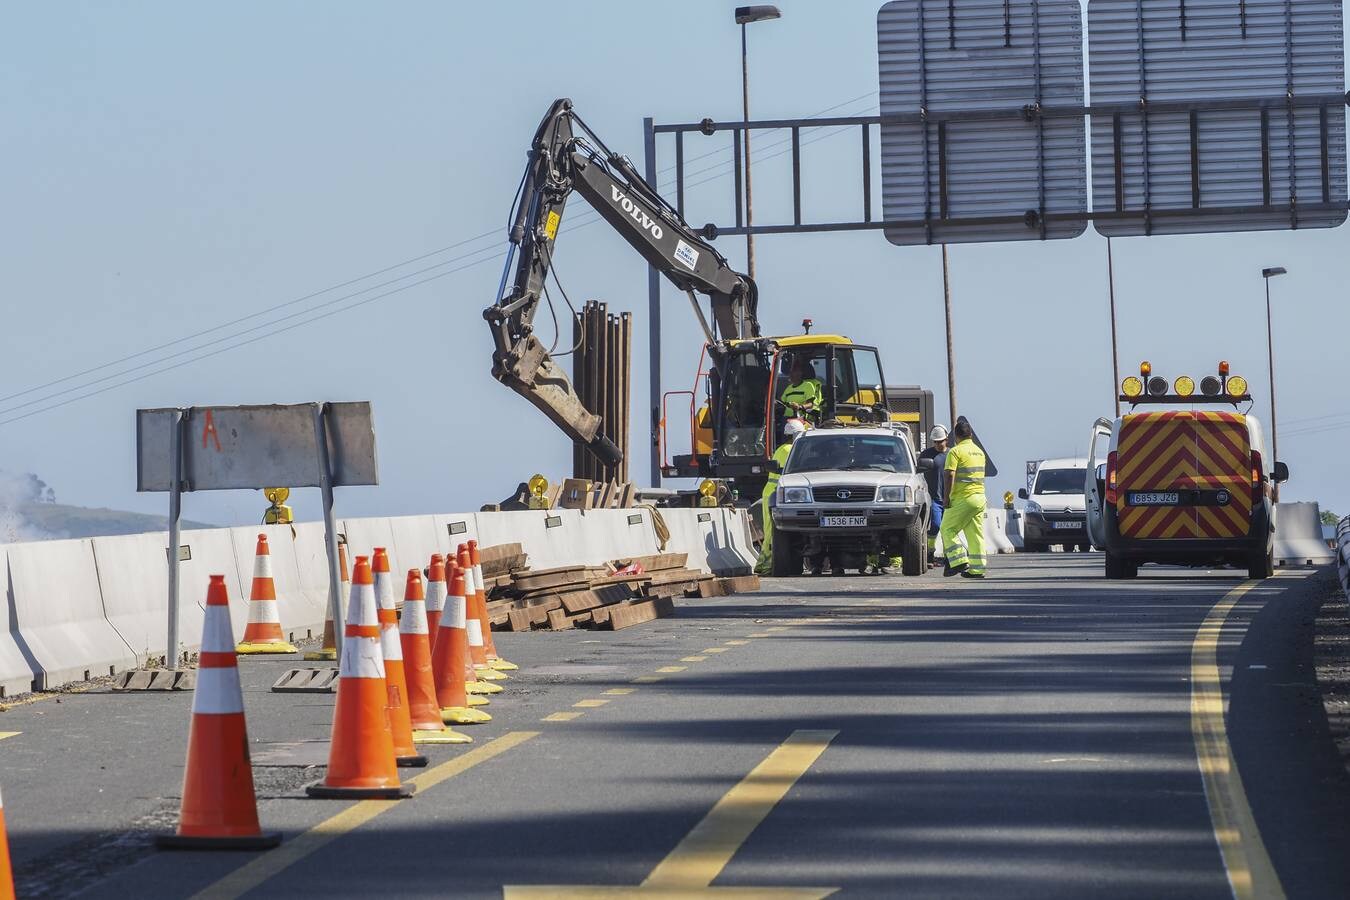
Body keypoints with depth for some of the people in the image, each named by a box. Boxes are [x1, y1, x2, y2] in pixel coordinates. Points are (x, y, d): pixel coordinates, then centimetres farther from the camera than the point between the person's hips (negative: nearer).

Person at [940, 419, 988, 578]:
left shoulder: (956, 452, -10)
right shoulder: (979, 451, 15)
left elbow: (949, 475, -18)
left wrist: (946, 497, -14)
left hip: (963, 498, -7)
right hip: (980, 497, 7)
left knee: (947, 530, 2)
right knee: (976, 534, 9)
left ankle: (959, 561, -9)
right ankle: (977, 569, 7)